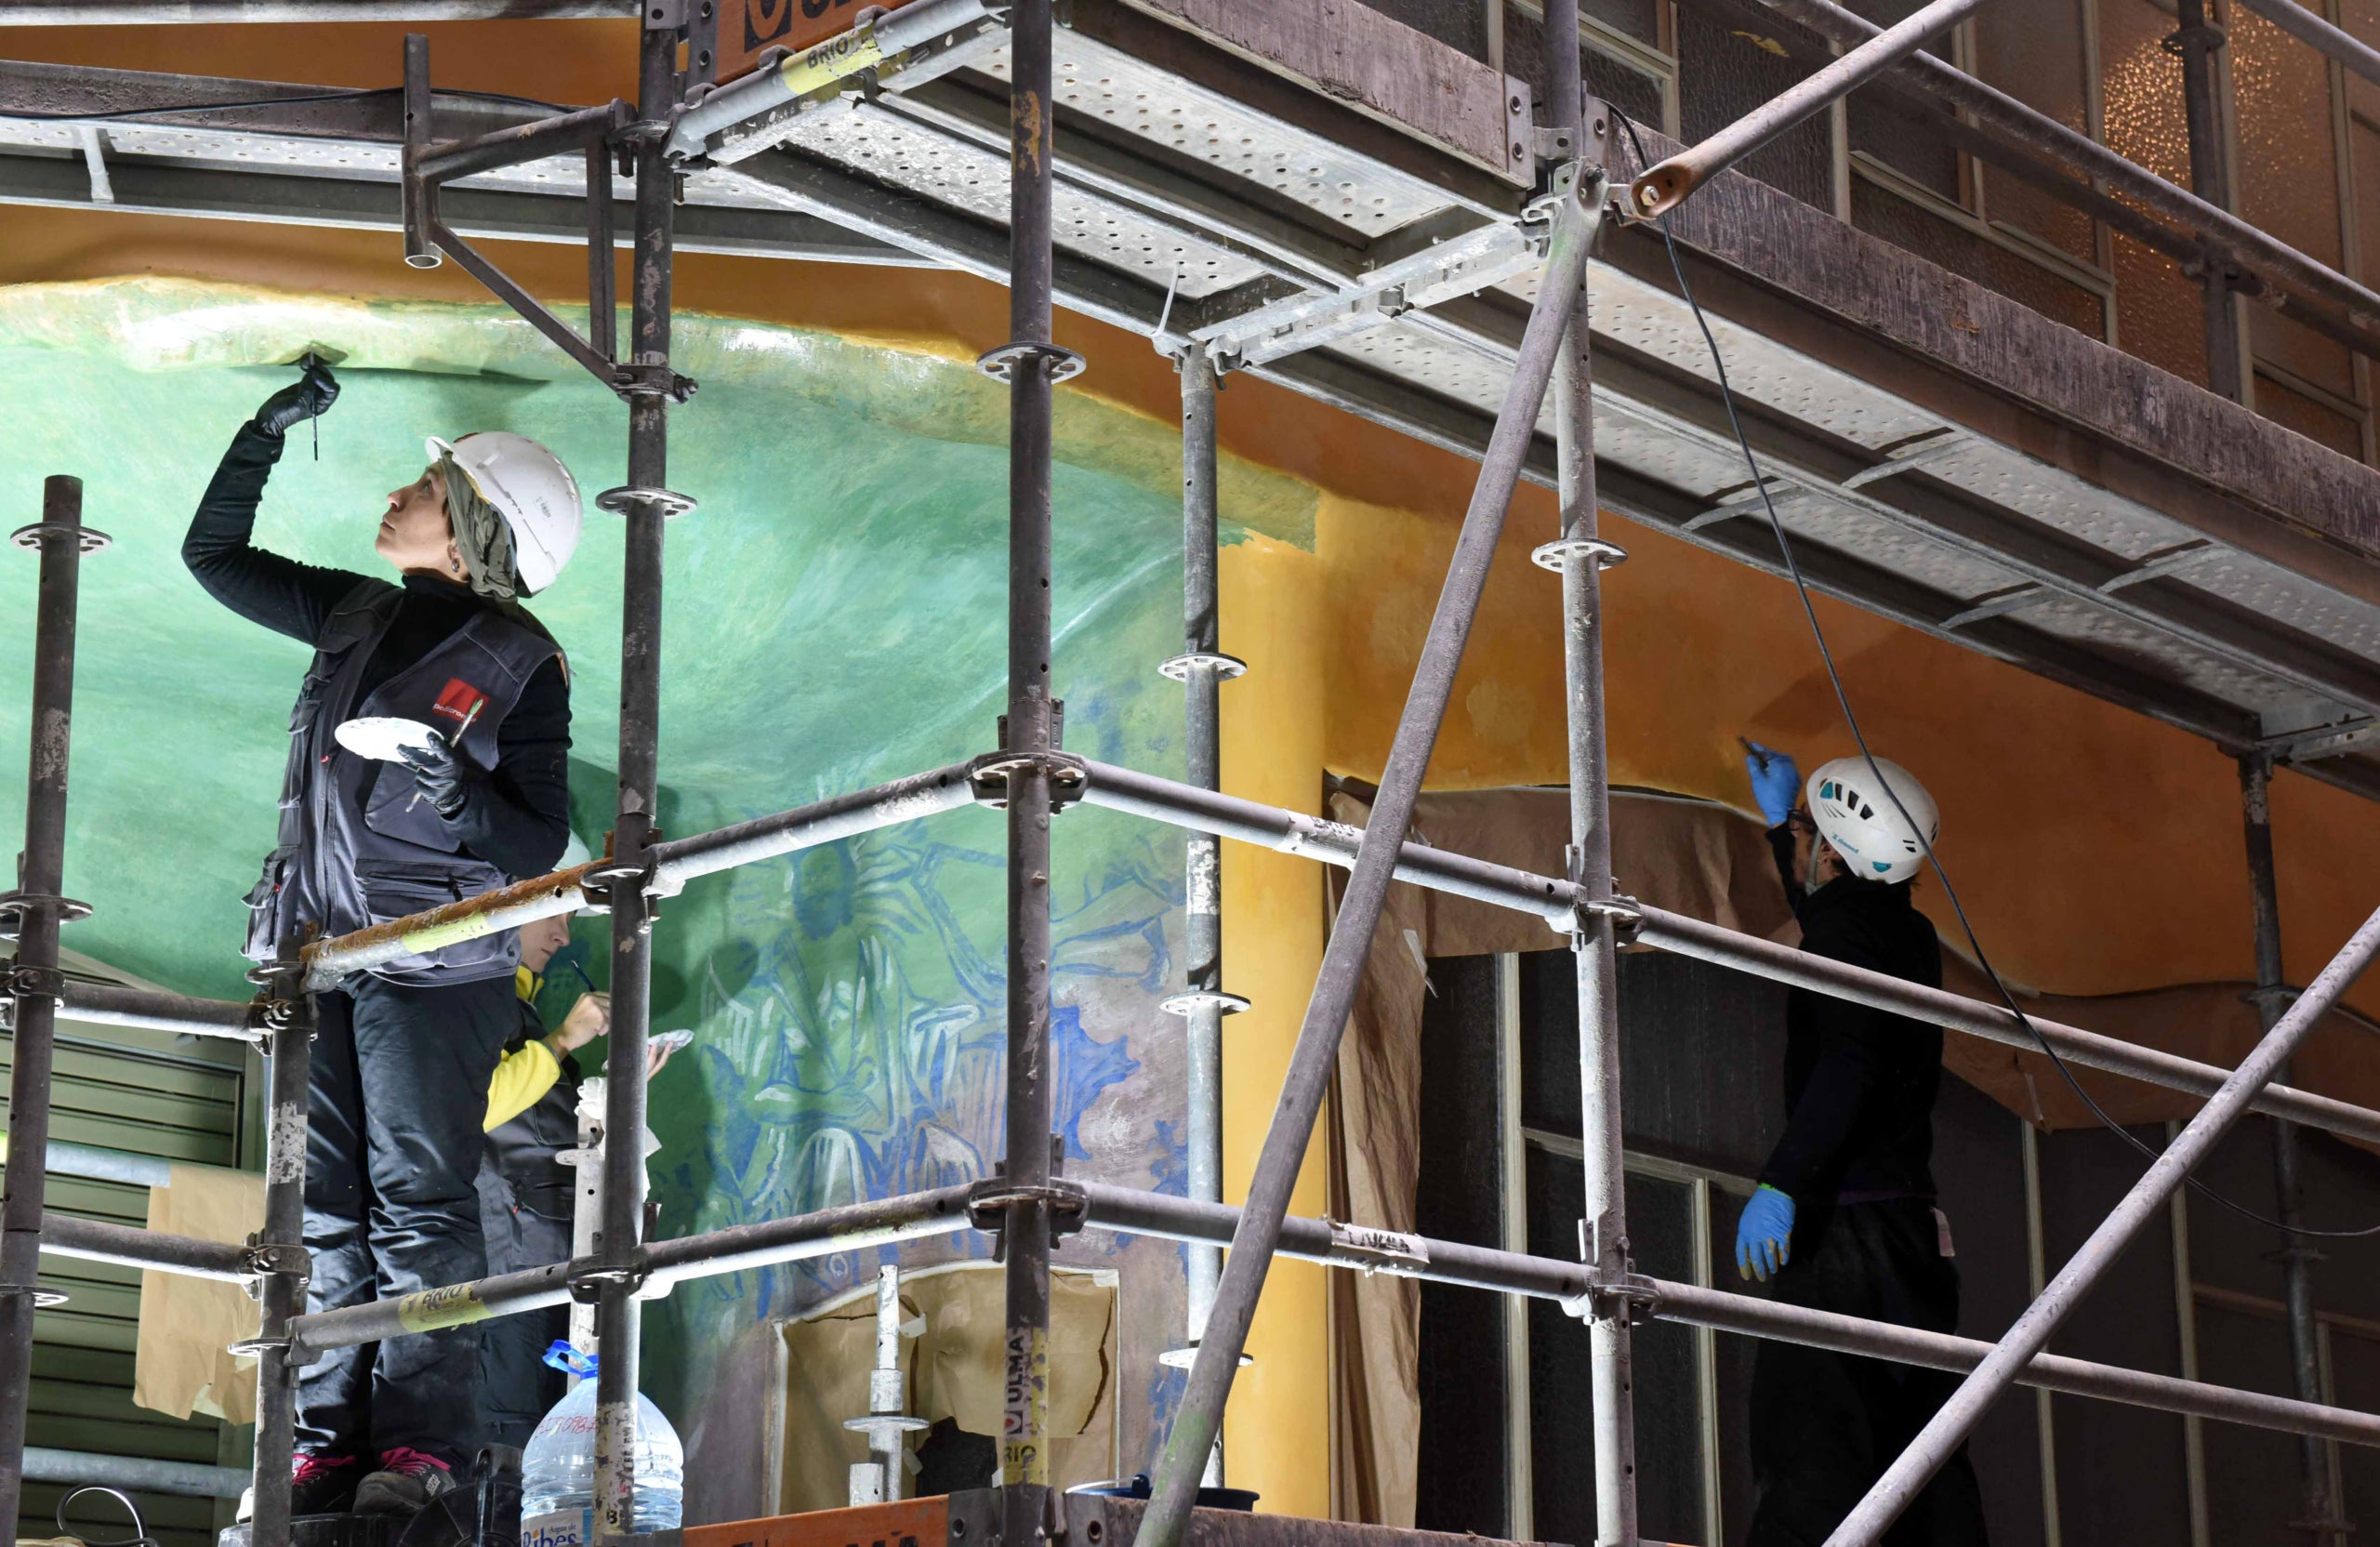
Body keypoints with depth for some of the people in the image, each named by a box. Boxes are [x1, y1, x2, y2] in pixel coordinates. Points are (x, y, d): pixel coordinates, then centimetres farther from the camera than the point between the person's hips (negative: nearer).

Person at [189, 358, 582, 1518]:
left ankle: (422, 1443, -2)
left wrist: (458, 796, -25)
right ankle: (329, 1435, 9)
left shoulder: (521, 666, -7)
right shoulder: (357, 615, 10)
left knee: (416, 1200, -5)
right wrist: (263, 439, 14)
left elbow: (540, 843, -8)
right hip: (315, 946, 6)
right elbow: (215, 557, 22)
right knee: (321, 1202, 5)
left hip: (432, 965, -6)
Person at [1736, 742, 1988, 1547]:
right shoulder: (1909, 934, 17)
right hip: (1916, 1225, 9)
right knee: (1922, 1444, 9)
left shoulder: (1844, 926, -9)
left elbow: (1847, 1067, -24)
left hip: (1846, 1219, -9)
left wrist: (1778, 1184, -27)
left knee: (1807, 1448, -14)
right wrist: (1778, 819, 48)